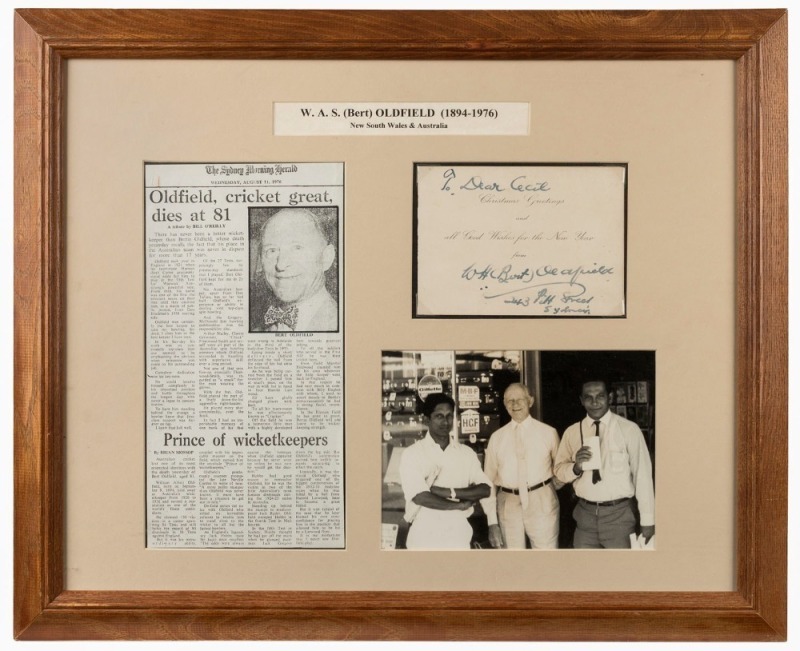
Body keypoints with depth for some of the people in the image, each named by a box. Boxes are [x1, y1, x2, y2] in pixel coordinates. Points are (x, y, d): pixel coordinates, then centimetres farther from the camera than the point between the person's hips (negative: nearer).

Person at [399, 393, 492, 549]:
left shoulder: (466, 453, 5)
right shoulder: (412, 454, -6)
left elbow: (485, 489, -5)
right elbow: (420, 497, -16)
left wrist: (450, 492, -17)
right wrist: (460, 504, -7)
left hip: (459, 533, 3)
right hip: (425, 536, -3)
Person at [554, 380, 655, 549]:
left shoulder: (629, 429, -8)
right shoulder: (571, 432, 3)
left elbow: (642, 474, -5)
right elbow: (559, 471, 7)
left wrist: (647, 520, -4)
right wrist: (576, 467, -15)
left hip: (619, 515, -3)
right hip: (585, 515, 3)